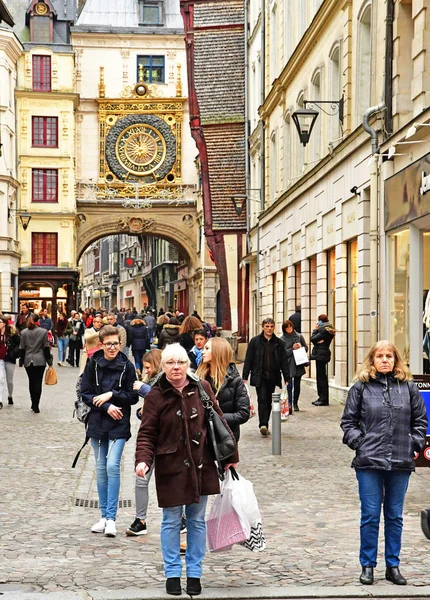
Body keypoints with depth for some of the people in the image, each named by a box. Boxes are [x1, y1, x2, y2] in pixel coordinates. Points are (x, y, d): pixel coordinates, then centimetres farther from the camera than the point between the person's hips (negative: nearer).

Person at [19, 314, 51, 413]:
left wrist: (21, 361, 10)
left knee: (31, 382, 14)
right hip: (40, 360, -2)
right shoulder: (44, 332, -5)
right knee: (38, 382, -2)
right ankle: (36, 405, -8)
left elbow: (22, 348, 2)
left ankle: (34, 404, 20)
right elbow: (46, 347, -3)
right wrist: (49, 360, 5)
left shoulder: (24, 332, 0)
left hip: (28, 361, 2)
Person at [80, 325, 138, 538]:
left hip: (119, 424, -2)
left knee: (113, 466, -12)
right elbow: (85, 394, -2)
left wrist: (111, 395, -15)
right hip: (97, 422, 2)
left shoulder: (127, 366, -3)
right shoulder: (93, 364, 0)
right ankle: (104, 515, 17)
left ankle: (111, 517, -6)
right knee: (101, 468, 8)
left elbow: (133, 396, -2)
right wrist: (107, 407, -14)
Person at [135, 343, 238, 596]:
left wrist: (230, 455, 9)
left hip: (201, 466, 2)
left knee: (197, 520, 10)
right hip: (171, 467, -2)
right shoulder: (156, 396, -5)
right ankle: (173, 573, 18)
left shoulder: (202, 388, 1)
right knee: (172, 521, 6)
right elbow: (147, 433, -6)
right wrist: (143, 460, -22)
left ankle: (195, 573, 21)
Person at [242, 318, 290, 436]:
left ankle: (265, 425, 17)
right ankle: (263, 425, -19)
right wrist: (245, 377, -2)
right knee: (262, 400, -13)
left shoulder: (278, 343, 8)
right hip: (260, 377, -3)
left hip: (273, 378, 3)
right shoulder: (255, 341, 1)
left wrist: (287, 378, 5)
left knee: (269, 402, 8)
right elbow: (248, 360, 2)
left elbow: (284, 361, 10)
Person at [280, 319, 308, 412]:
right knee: (289, 385, -11)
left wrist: (300, 347, -8)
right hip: (288, 365, -3)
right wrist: (292, 349, -14)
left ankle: (295, 403, 21)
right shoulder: (282, 339, -2)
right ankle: (289, 404, -13)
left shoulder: (299, 336, 6)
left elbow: (306, 348, 12)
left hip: (298, 365, 3)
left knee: (297, 385, 9)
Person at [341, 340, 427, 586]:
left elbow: (420, 419, 12)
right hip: (369, 463, -2)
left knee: (395, 517, 11)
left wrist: (415, 444, 2)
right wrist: (358, 442, -6)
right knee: (370, 516, 2)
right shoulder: (361, 387, 1)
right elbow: (348, 421, 6)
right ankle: (368, 565, 14)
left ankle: (393, 566, 20)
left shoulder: (408, 387, 5)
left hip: (401, 463, 2)